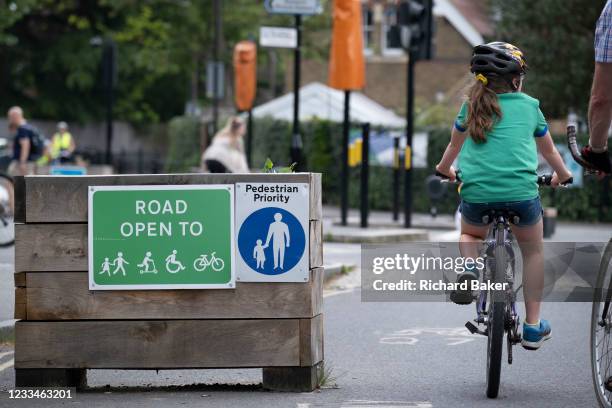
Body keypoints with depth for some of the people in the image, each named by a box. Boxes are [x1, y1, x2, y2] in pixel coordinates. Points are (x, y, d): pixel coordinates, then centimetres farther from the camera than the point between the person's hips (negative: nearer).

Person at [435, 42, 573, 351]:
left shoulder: (472, 107, 12)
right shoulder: (529, 106, 8)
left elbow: (454, 145, 29)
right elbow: (549, 150, 24)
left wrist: (445, 169, 51)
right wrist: (562, 175, 44)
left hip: (476, 194, 2)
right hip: (520, 192, -2)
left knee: (469, 234, 33)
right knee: (533, 251, 22)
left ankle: (470, 268, 0)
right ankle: (533, 327, 22)